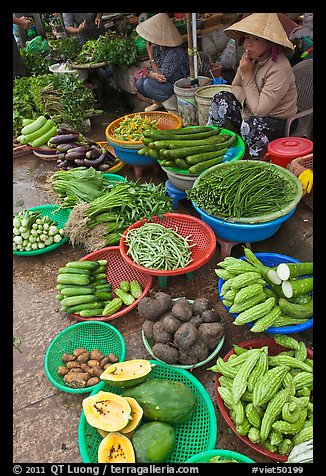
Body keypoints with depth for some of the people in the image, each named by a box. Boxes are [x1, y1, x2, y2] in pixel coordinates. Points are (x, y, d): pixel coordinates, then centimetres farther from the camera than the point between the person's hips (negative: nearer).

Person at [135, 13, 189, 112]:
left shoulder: (175, 53, -25)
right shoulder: (157, 48, 0)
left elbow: (163, 76, -22)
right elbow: (151, 70, 5)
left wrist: (150, 54, -17)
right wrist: (153, 75, -22)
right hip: (166, 82, 8)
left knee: (147, 84, -24)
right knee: (139, 83, -9)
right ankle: (158, 102, 10)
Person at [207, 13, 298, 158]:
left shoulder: (280, 69, -26)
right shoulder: (251, 58, -2)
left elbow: (260, 110, -29)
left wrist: (247, 75, -24)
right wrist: (247, 100, -13)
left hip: (279, 121, -8)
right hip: (251, 112, 8)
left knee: (250, 125, -38)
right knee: (221, 98, -3)